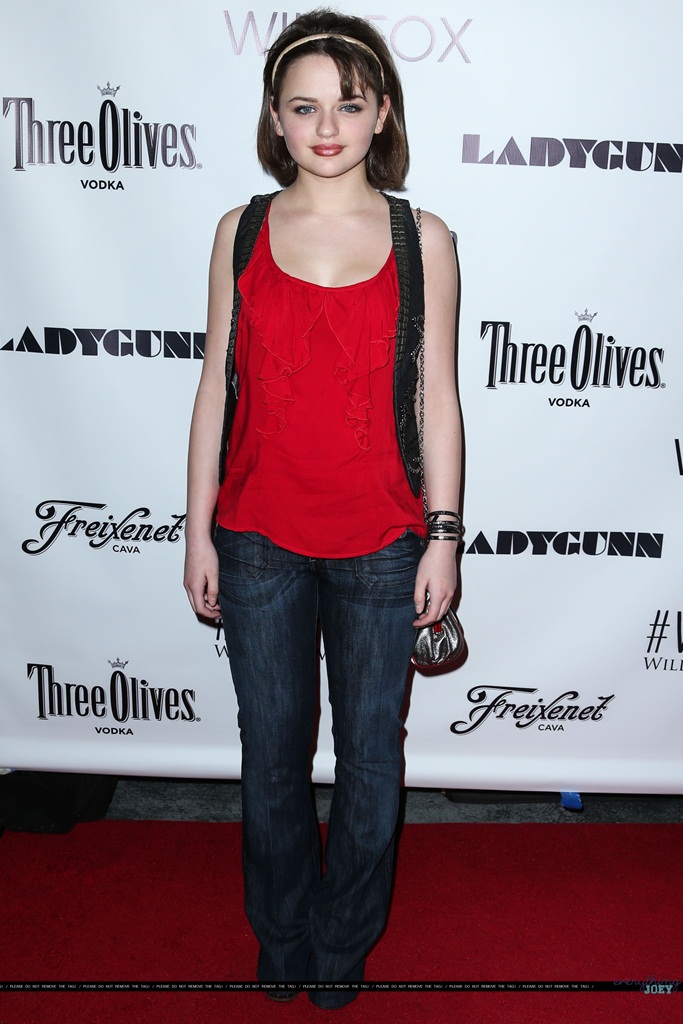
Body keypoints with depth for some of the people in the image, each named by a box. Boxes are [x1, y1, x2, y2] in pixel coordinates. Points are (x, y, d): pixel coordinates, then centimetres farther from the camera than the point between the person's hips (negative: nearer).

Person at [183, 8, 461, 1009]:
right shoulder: (242, 231, 3)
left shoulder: (422, 239, 0)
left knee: (370, 748, 13)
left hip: (379, 539, 0)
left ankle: (346, 941, 39)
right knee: (272, 746, 15)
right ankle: (281, 936, 40)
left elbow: (438, 398, 1)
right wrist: (199, 529, 3)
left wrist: (443, 536, -2)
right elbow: (217, 387, 4)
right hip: (259, 535, 1)